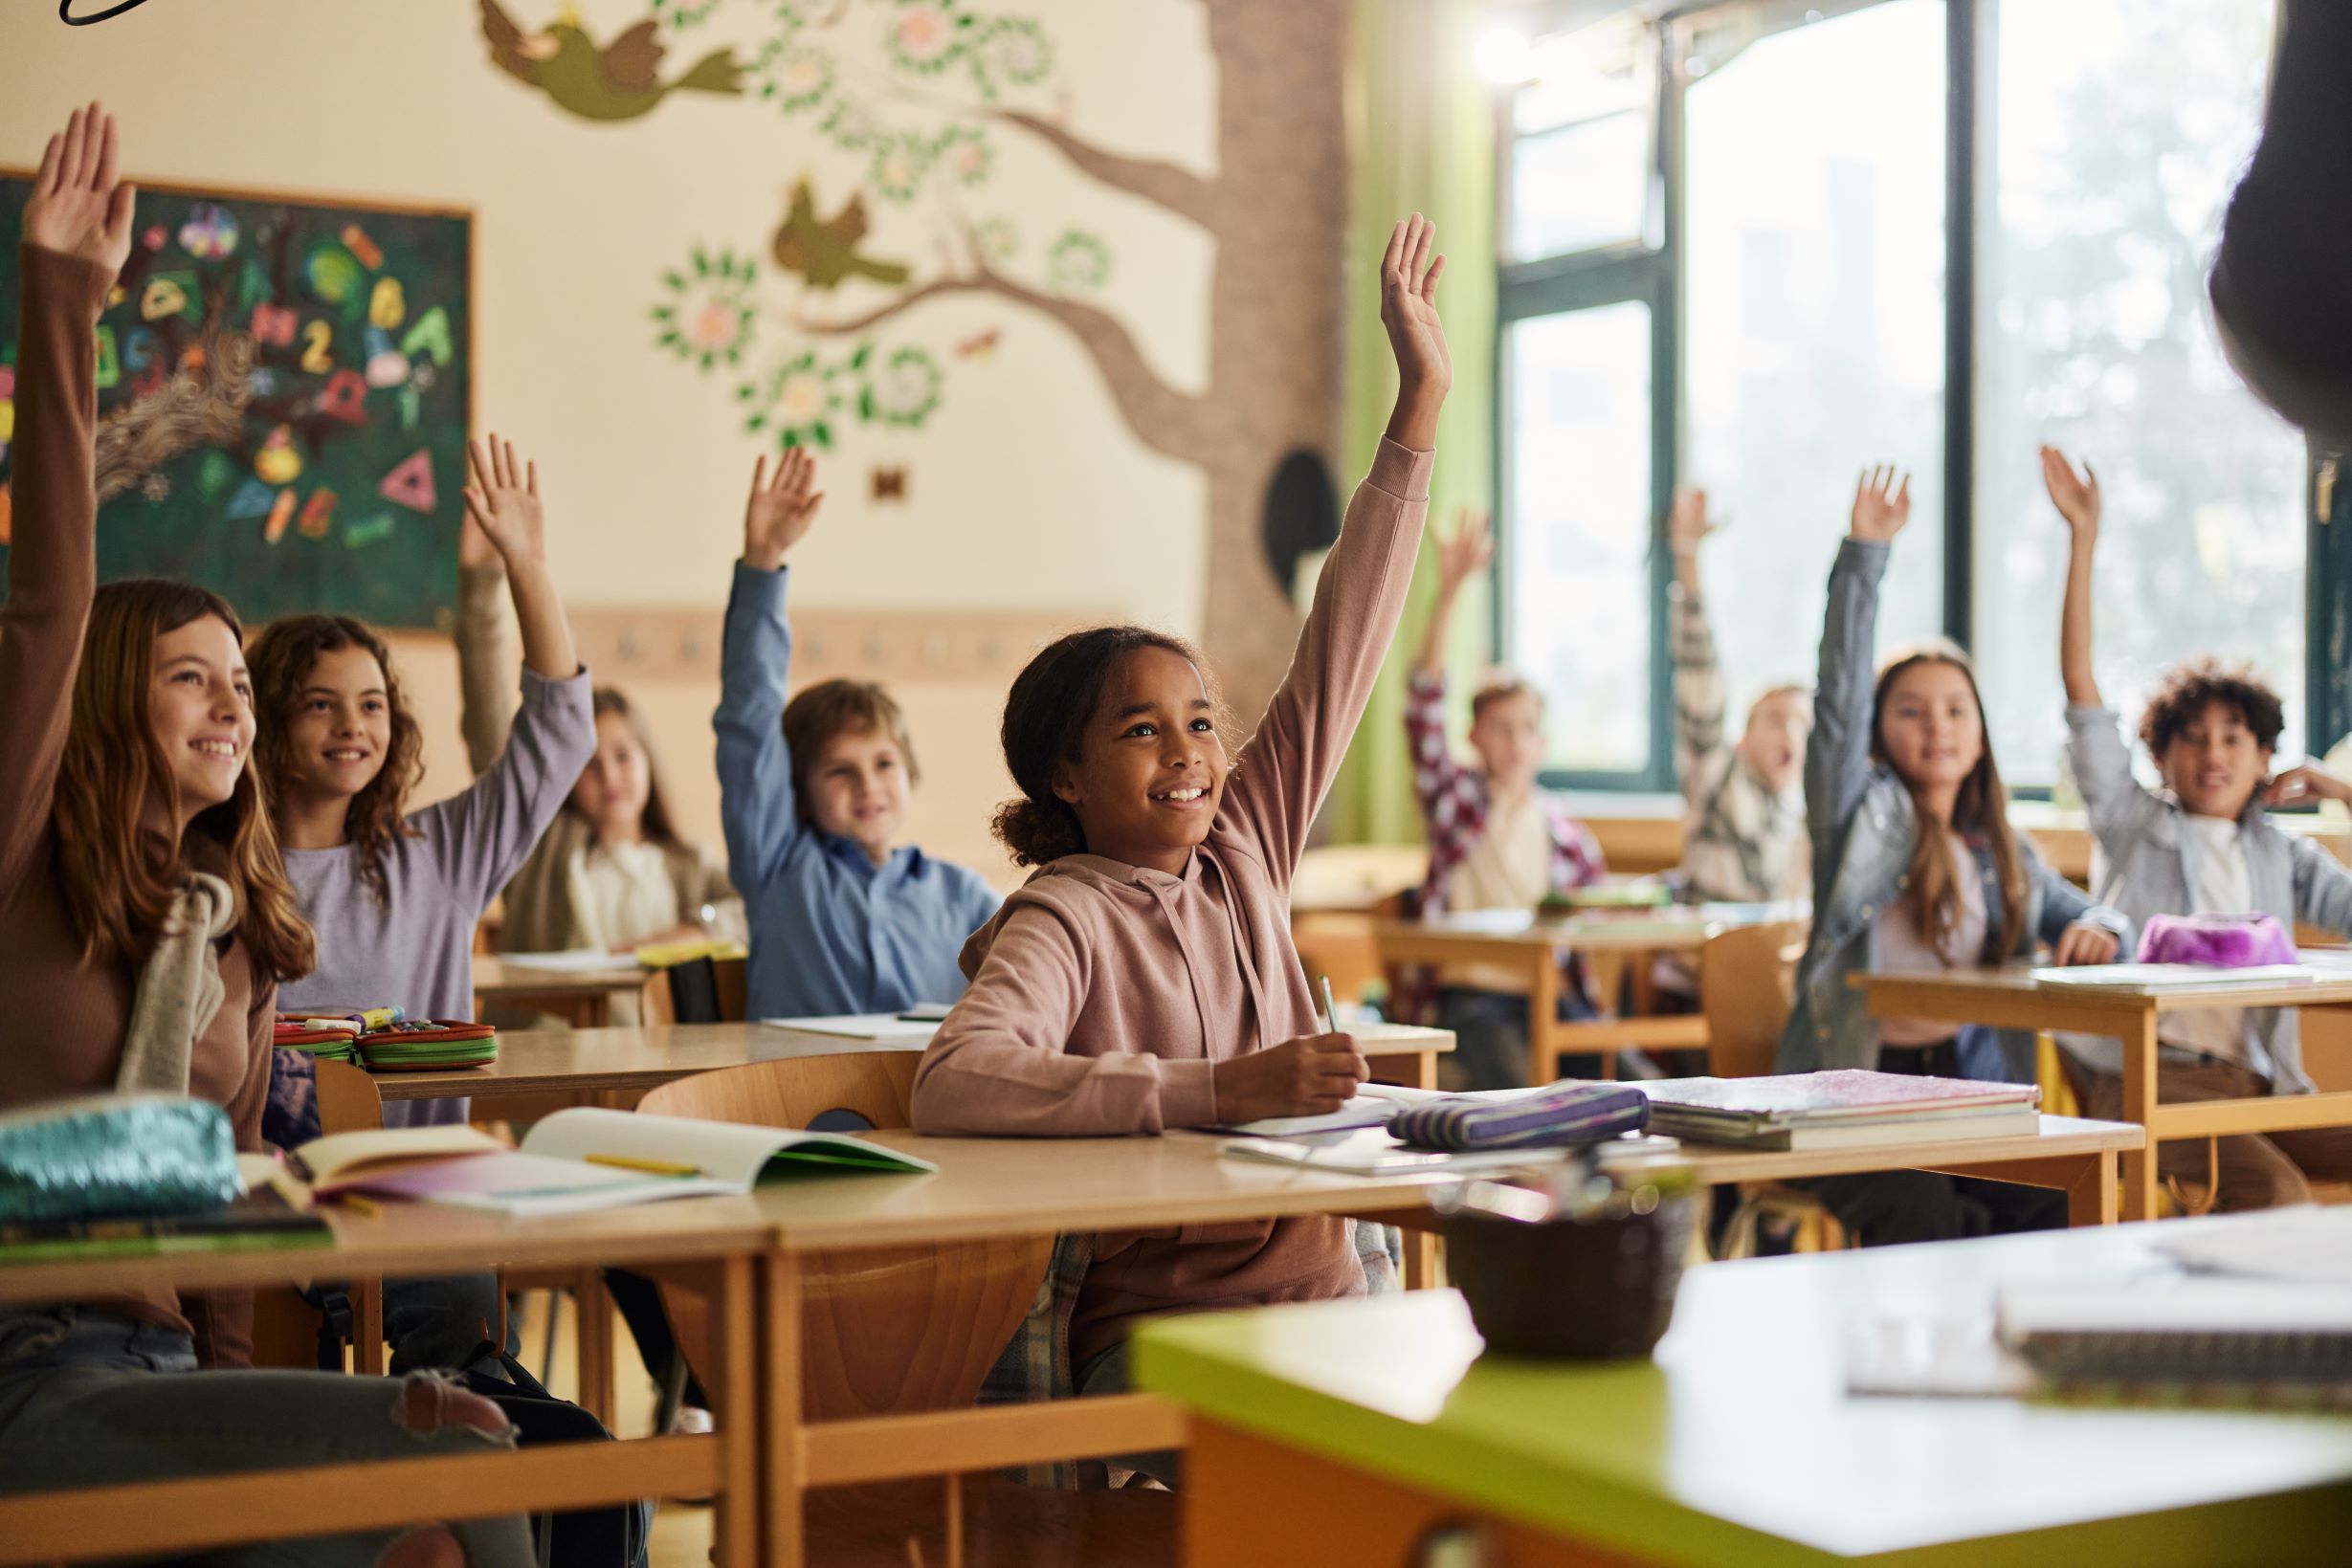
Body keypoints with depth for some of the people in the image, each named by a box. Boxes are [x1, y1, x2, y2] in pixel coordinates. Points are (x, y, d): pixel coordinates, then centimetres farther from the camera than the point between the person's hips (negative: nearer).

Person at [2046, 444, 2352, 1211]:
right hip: (2145, 1076, -4)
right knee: (2276, 1192, -31)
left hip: (2253, 1081, 4)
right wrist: (2083, 537, 2)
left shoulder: (2283, 857, 24)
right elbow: (2079, 684, 7)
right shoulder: (2132, 823, 15)